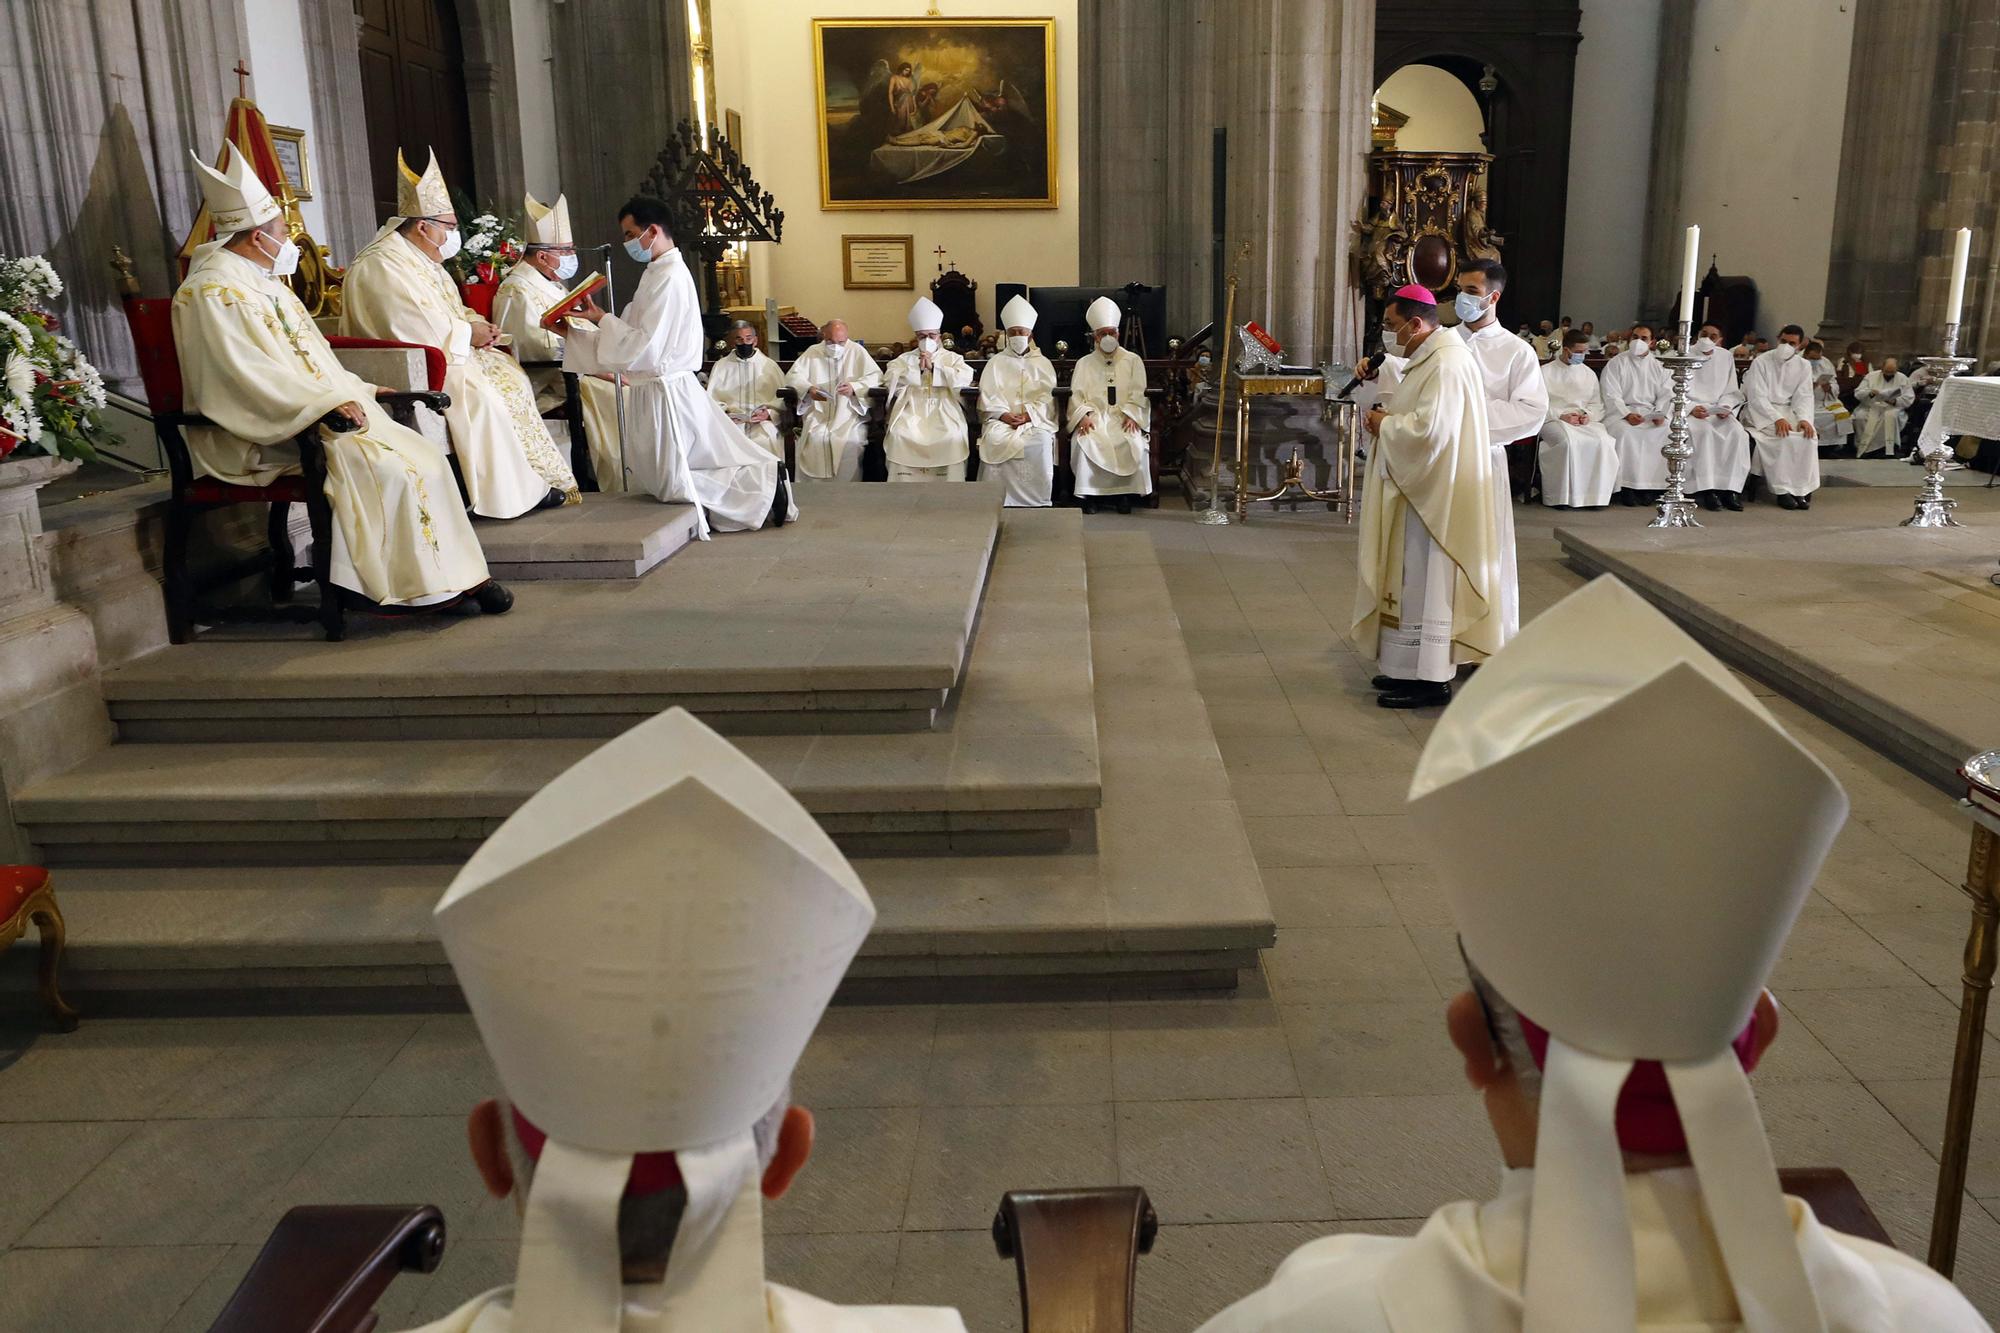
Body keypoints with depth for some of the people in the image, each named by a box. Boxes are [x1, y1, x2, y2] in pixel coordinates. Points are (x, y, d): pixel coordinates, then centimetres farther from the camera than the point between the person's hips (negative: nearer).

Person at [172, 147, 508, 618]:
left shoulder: (261, 281, 19)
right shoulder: (214, 293, -13)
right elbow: (246, 376, -24)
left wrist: (358, 389, 16)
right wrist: (326, 405, -28)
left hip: (320, 412, 10)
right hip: (267, 434, -10)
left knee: (425, 456, -4)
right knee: (380, 466, -27)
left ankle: (456, 574, -9)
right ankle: (414, 586, -17)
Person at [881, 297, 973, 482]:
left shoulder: (952, 358, 18)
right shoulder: (905, 359, 22)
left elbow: (965, 379, -3)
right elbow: (889, 378, 4)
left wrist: (933, 367, -2)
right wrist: (918, 369, -1)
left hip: (942, 409, -1)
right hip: (912, 409, 1)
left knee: (952, 437, -32)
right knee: (899, 435, -30)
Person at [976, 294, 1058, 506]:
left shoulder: (1042, 363, 16)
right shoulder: (996, 363, 16)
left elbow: (1046, 398, 4)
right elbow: (988, 397, 5)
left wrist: (1028, 415, -13)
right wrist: (1004, 415, -13)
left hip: (1036, 419, 0)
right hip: (1002, 419, 0)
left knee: (1040, 441, -33)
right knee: (996, 439, -33)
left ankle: (1037, 500, -26)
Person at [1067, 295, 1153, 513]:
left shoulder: (1133, 360, 15)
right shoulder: (1084, 363, 17)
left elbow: (1138, 394, 6)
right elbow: (1077, 395, 7)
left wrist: (1131, 415, -12)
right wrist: (1084, 415, -12)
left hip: (1123, 418, 0)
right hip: (1094, 418, 0)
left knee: (1134, 442, -32)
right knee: (1085, 441, -32)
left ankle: (1125, 493, -20)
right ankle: (1089, 494, -23)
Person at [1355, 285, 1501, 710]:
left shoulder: (1446, 365, -19)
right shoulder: (1431, 357, 14)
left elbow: (1429, 429, -27)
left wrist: (1384, 424, -12)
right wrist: (1388, 417, 2)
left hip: (1432, 493, -11)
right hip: (1420, 486, 11)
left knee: (1426, 583, -5)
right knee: (1415, 581, 14)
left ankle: (1431, 679, 2)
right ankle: (1413, 669, 21)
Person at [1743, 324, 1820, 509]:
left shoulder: (1802, 366, 9)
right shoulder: (1761, 363, -5)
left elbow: (1804, 397, 6)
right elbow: (1757, 397, -13)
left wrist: (1804, 418, -15)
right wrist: (1777, 419, -26)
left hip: (1788, 411, 5)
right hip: (1761, 412, -5)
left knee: (1809, 435, -23)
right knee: (1786, 438, -30)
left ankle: (1801, 489, -19)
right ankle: (1783, 490, -24)